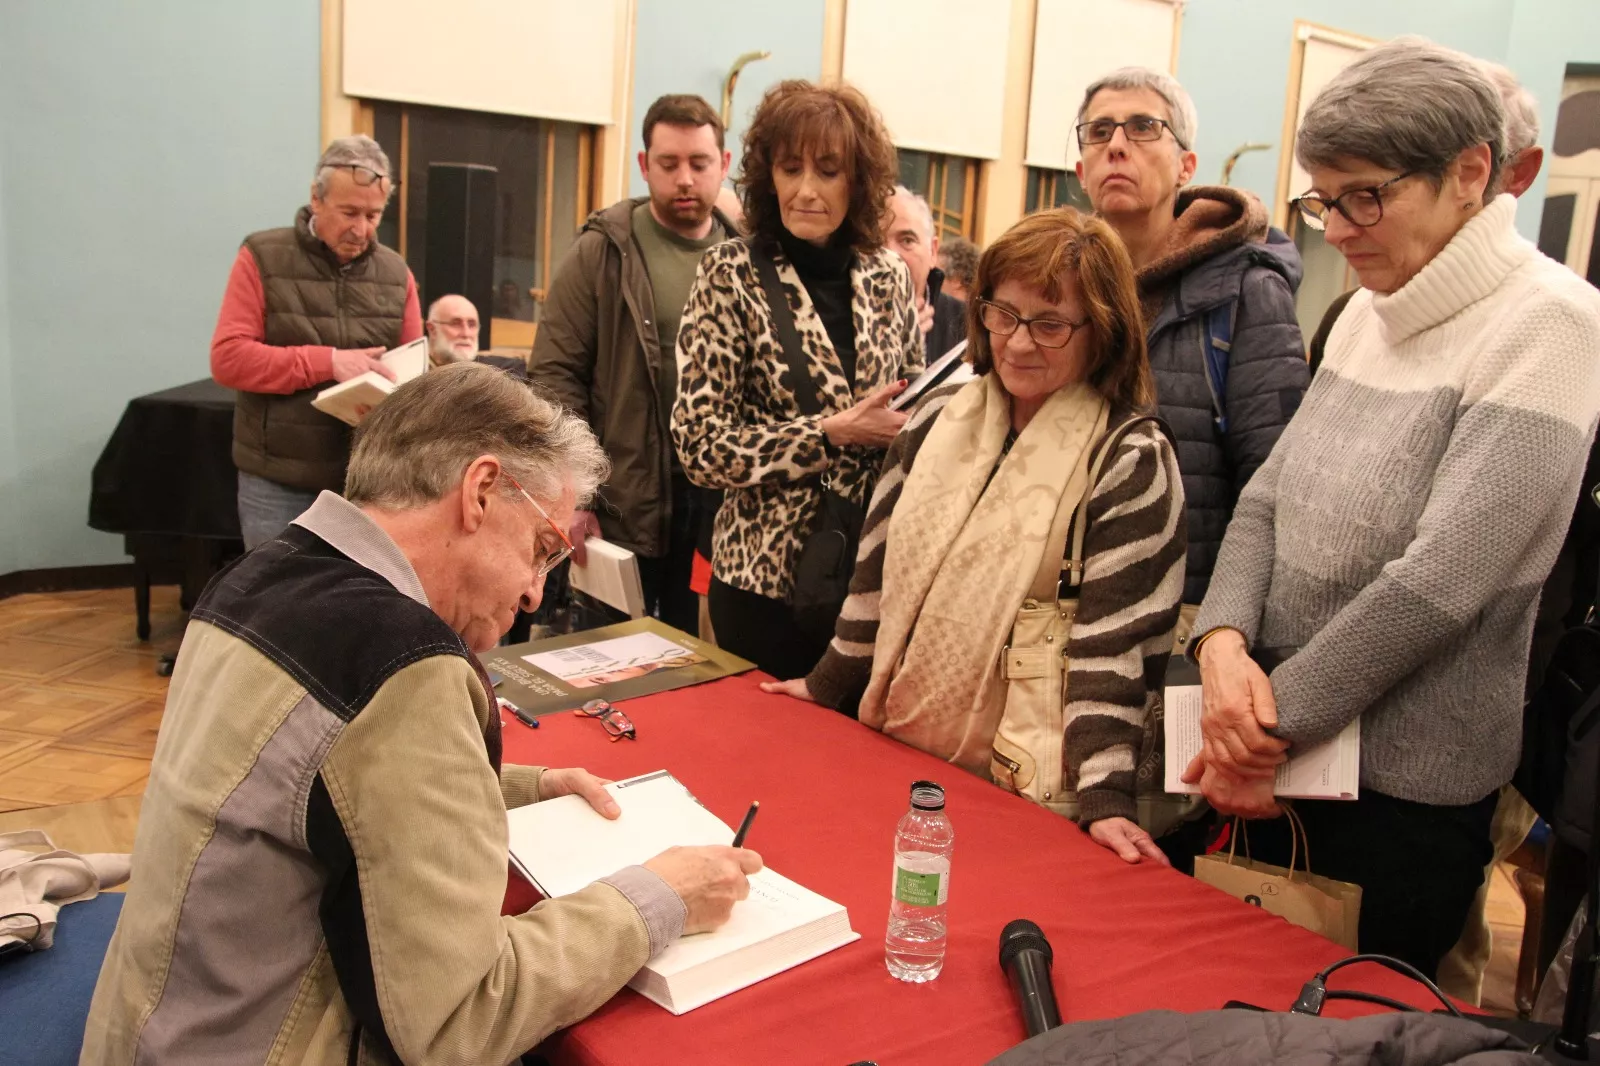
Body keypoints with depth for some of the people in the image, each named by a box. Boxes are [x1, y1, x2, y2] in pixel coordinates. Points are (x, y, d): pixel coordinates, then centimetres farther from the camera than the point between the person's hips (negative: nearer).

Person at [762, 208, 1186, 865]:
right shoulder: (940, 418, 4)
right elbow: (881, 567, 11)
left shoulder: (1131, 464, -12)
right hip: (898, 749, 6)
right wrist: (827, 684, 16)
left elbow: (1114, 643, -16)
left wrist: (1105, 795, -22)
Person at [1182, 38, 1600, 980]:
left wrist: (1276, 726, -17)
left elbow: (1440, 580, -23)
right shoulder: (1367, 316, 6)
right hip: (1286, 759, 6)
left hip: (1406, 794, -6)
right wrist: (1224, 645, -13)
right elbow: (1268, 497, 4)